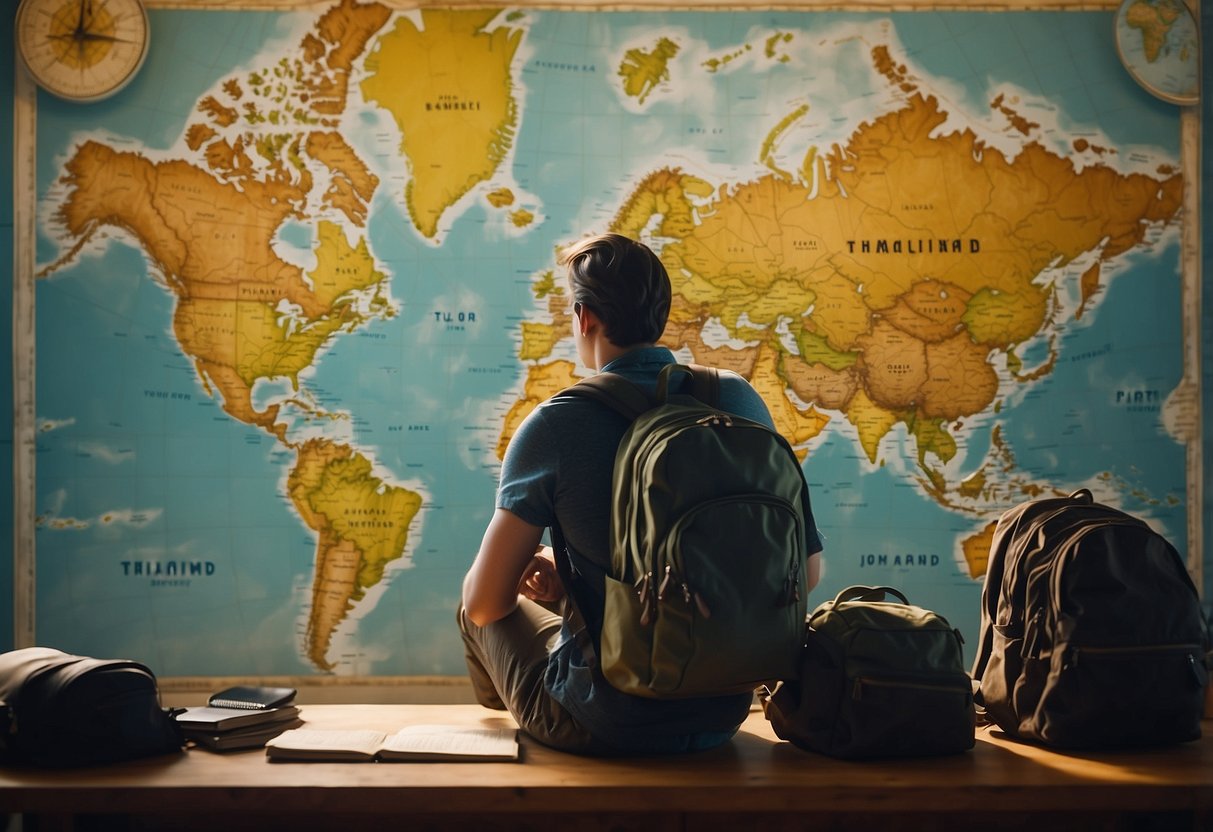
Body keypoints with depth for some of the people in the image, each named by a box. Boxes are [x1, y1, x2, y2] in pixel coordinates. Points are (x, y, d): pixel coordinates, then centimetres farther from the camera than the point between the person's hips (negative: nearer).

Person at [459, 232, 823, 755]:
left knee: (479, 613, 24)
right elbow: (808, 569, 4)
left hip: (602, 729, -4)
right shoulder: (739, 400, -4)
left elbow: (485, 602, -11)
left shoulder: (554, 426, -16)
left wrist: (532, 569, 15)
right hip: (723, 716, 5)